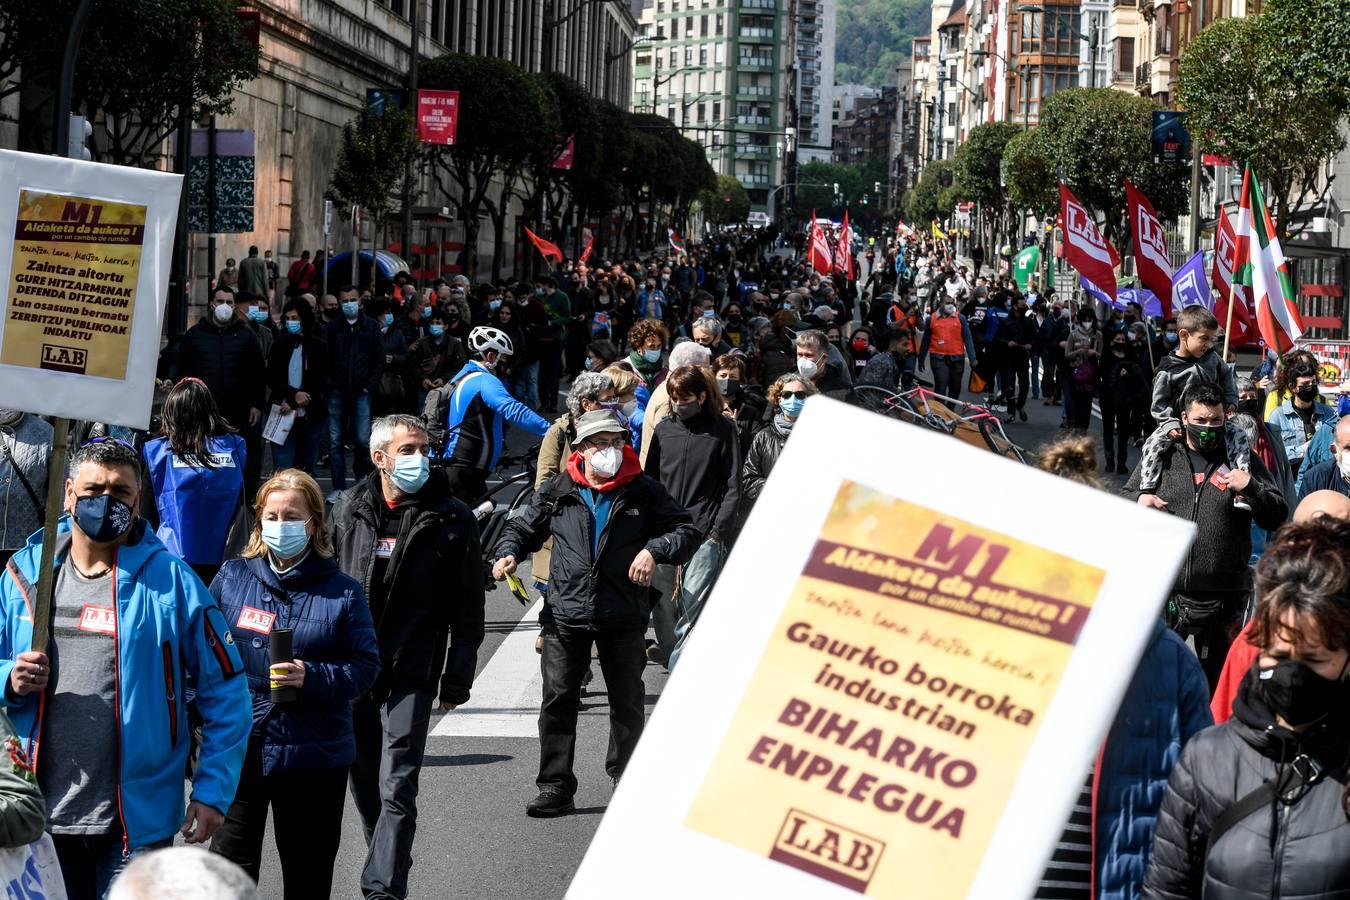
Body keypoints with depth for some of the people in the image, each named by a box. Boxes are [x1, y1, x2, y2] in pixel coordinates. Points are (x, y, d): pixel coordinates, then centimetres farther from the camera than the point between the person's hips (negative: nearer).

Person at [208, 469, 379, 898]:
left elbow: (365, 665, -2)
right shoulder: (232, 578, 5)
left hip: (314, 755, -1)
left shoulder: (343, 592, 1)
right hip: (238, 749, 1)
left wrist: (312, 678, -19)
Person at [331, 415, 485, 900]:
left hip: (410, 673, -4)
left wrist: (457, 679, -2)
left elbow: (468, 608, 1)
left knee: (396, 791, -10)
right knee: (364, 784, 14)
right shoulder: (348, 510, 6)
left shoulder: (453, 520, -2)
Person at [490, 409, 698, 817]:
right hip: (565, 613, 0)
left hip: (623, 614, 0)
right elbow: (524, 526, 17)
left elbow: (685, 531, 4)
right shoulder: (559, 490, 4)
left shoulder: (643, 491, 1)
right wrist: (507, 553, -3)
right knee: (558, 699, -1)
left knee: (627, 702, 10)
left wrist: (654, 550, -14)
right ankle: (556, 789, 5)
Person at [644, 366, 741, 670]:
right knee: (662, 613, 3)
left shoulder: (723, 430, 1)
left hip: (705, 536, -4)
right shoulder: (664, 429, 10)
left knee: (691, 611, -13)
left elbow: (732, 488, 1)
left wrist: (718, 533, -7)